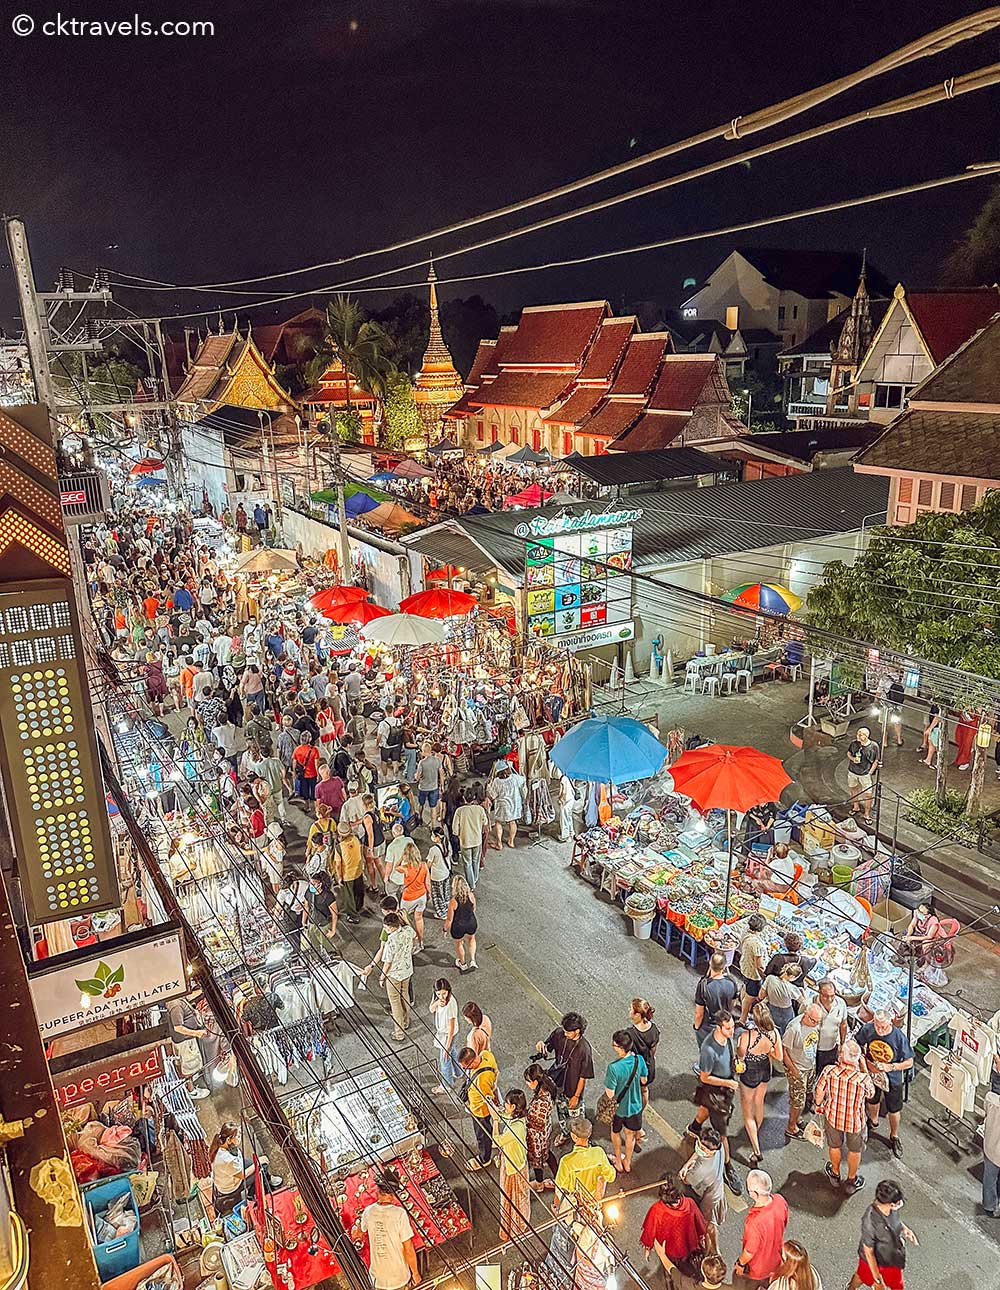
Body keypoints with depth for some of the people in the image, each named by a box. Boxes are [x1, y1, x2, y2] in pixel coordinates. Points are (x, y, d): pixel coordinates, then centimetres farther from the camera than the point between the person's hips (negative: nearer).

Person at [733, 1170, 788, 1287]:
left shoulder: (755, 1222, -47)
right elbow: (784, 1224, -5)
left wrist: (740, 1264, -6)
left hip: (758, 1269, -5)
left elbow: (749, 1252, -27)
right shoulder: (780, 1201, -28)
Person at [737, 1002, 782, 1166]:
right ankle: (756, 1132, 57)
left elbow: (740, 1056, -22)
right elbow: (779, 1057, -9)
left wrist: (738, 1046, -3)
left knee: (748, 1114, 17)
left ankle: (757, 1151, 20)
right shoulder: (774, 1033, -24)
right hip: (765, 1070, 5)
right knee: (759, 1103, 32)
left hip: (749, 1074, -5)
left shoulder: (747, 1035, -39)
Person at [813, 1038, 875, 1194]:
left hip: (833, 1116, 1)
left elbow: (820, 1091, -9)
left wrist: (818, 1105, 13)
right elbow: (871, 1095, -9)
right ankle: (852, 1181, 47)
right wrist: (864, 1069, -9)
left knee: (835, 1146, 29)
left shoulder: (829, 1071, -29)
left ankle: (835, 1174, 53)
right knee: (854, 1150, 27)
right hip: (855, 1120, -1)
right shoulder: (864, 1078, -34)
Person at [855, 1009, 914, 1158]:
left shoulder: (899, 1037, -29)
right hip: (871, 1073, 2)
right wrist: (867, 1063, -19)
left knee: (894, 1110, 16)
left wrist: (891, 1067, -30)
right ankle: (873, 1122, 58)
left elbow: (909, 1062, -17)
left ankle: (894, 1137, 44)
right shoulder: (867, 1029, -24)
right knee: (873, 1101, 28)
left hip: (892, 1079, -2)